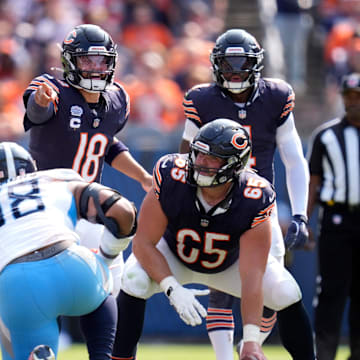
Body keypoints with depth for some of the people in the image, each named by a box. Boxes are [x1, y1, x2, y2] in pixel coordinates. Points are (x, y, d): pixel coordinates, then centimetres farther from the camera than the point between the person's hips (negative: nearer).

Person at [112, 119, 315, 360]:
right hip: (174, 256, 0)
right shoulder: (171, 179, -35)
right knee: (134, 281, -29)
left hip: (231, 262, 1)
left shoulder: (253, 202, -35)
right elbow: (143, 244, -25)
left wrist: (251, 340, -41)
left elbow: (251, 277, -34)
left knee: (286, 293, -18)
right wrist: (173, 290, -39)